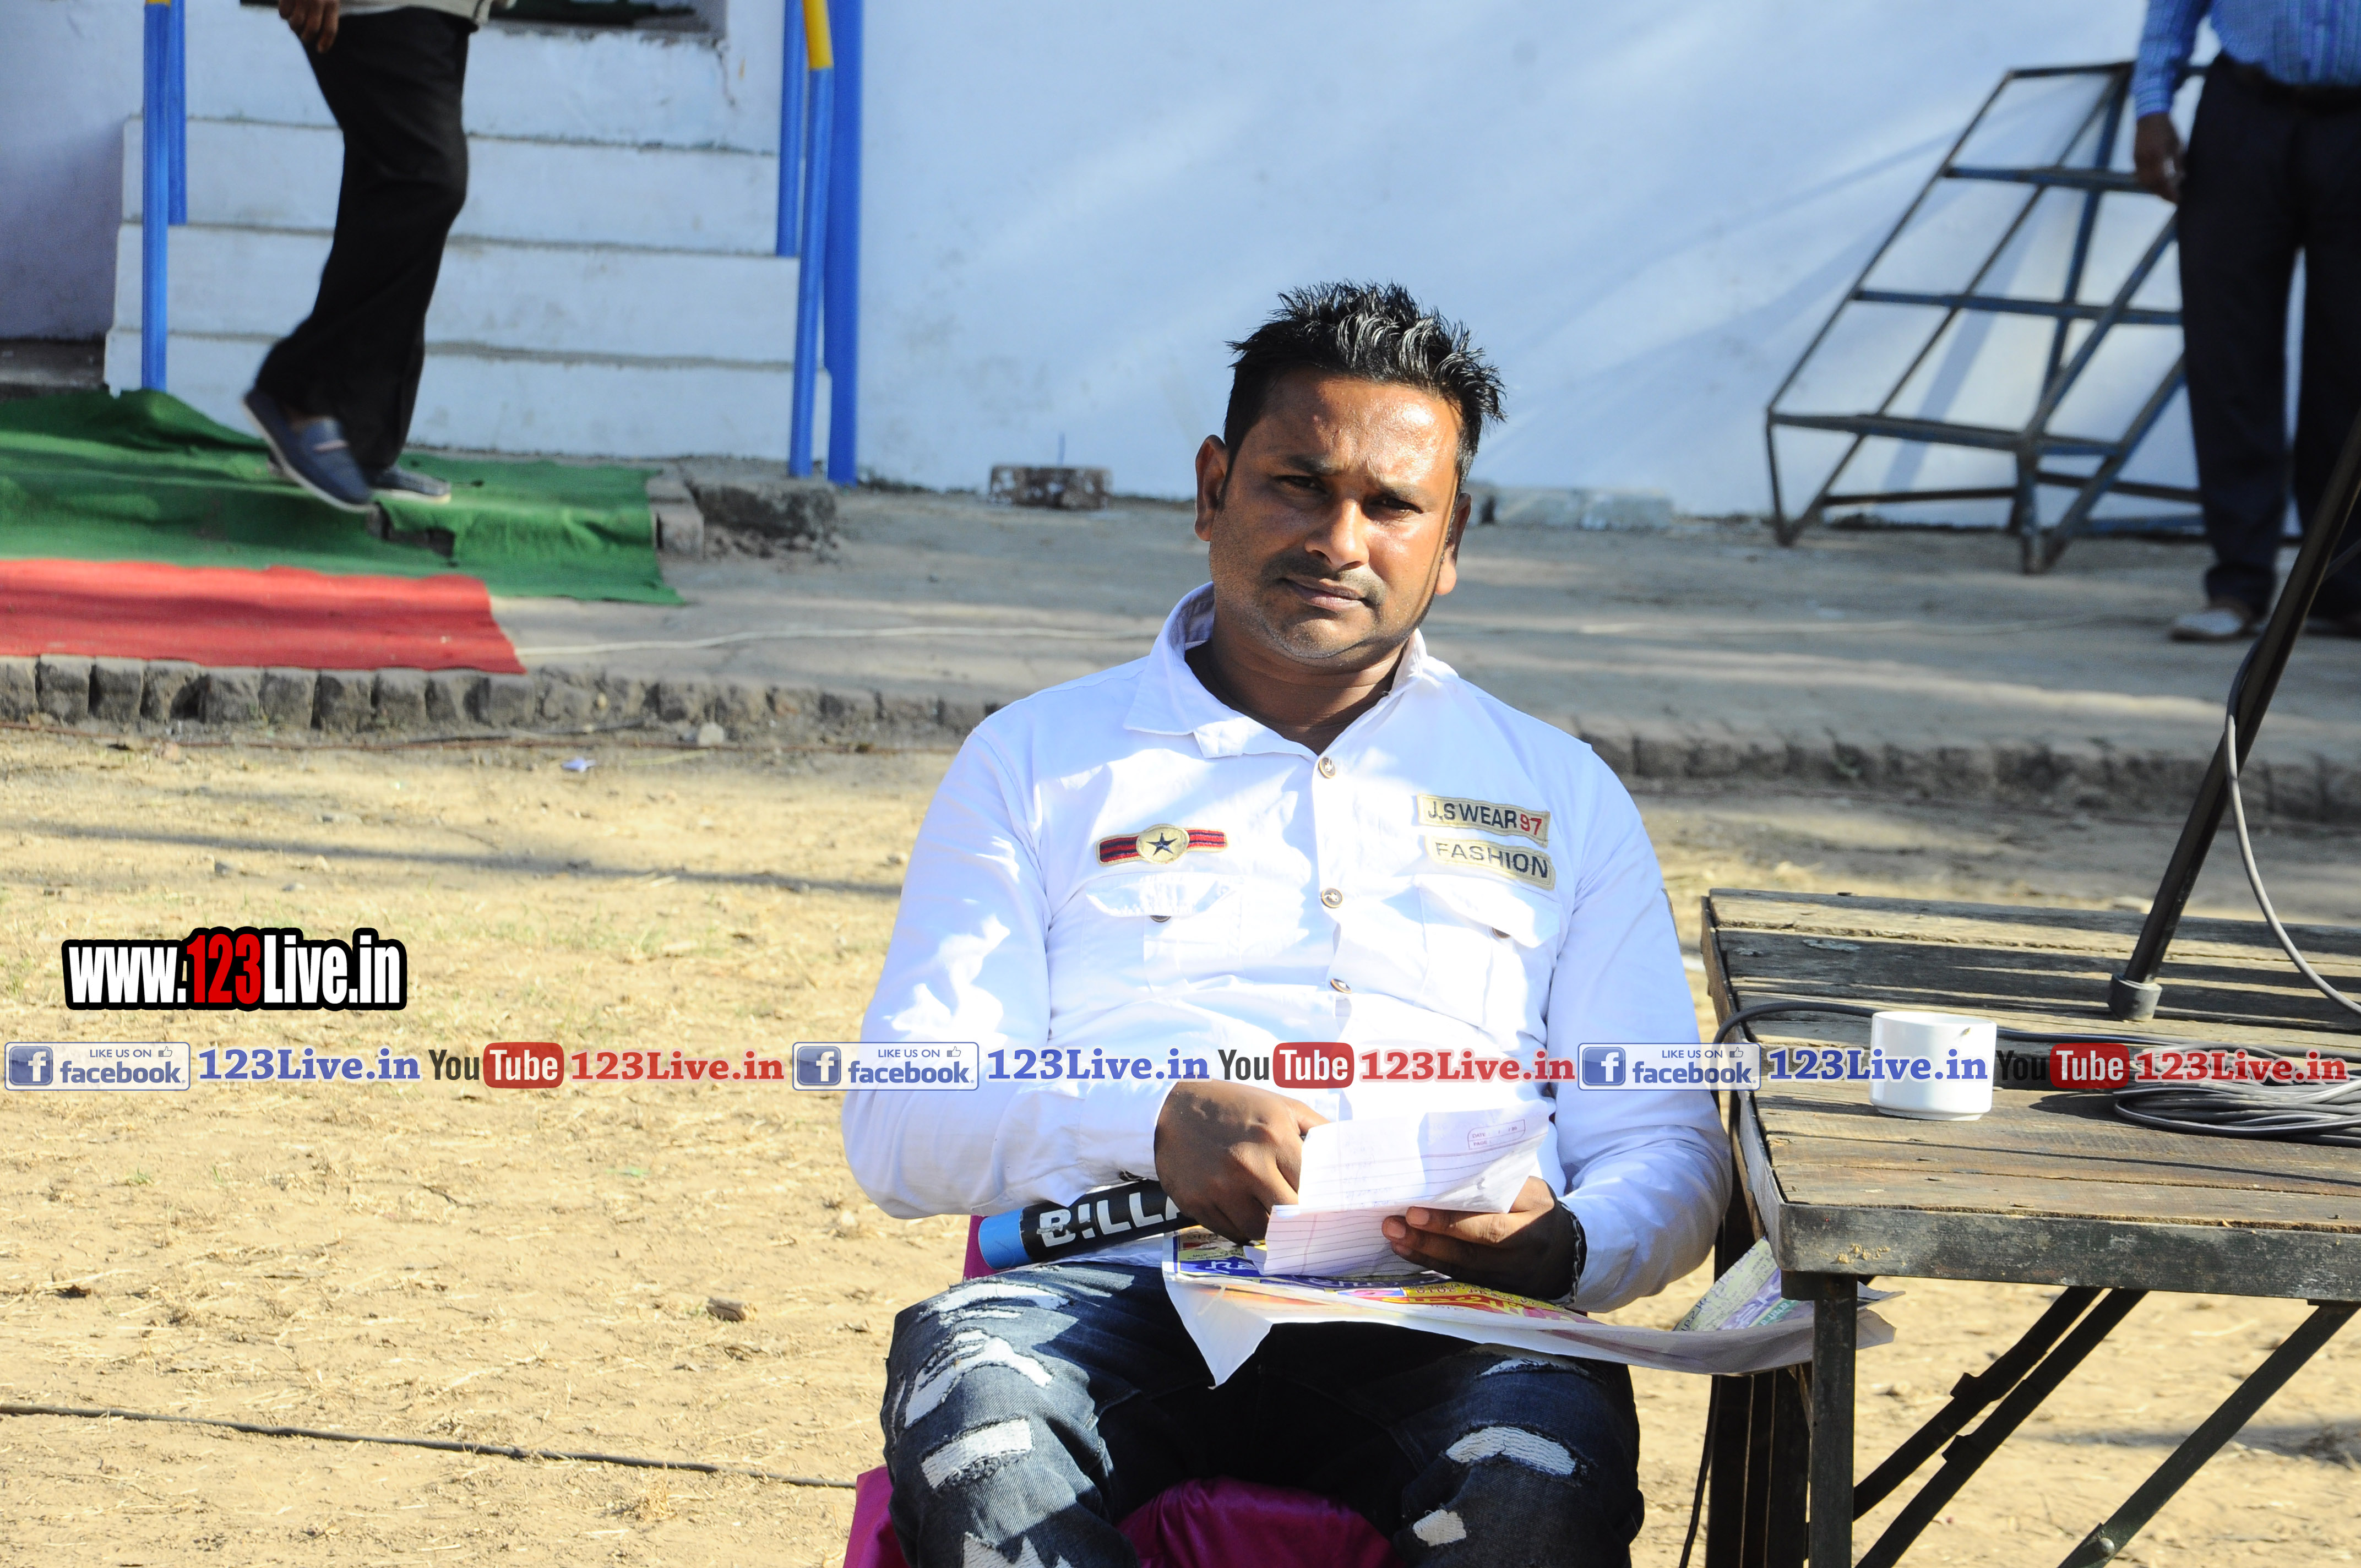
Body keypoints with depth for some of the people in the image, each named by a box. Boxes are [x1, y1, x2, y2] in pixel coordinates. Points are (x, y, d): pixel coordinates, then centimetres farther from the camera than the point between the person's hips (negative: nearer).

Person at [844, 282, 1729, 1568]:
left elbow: (1666, 1149, 18)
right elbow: (897, 1126, 9)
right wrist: (1155, 1121, -11)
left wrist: (1566, 1247, -8)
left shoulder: (1557, 795, 24)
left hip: (1436, 1317, 1)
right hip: (1123, 1291, -1)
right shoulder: (1041, 761, 20)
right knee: (968, 1393, -38)